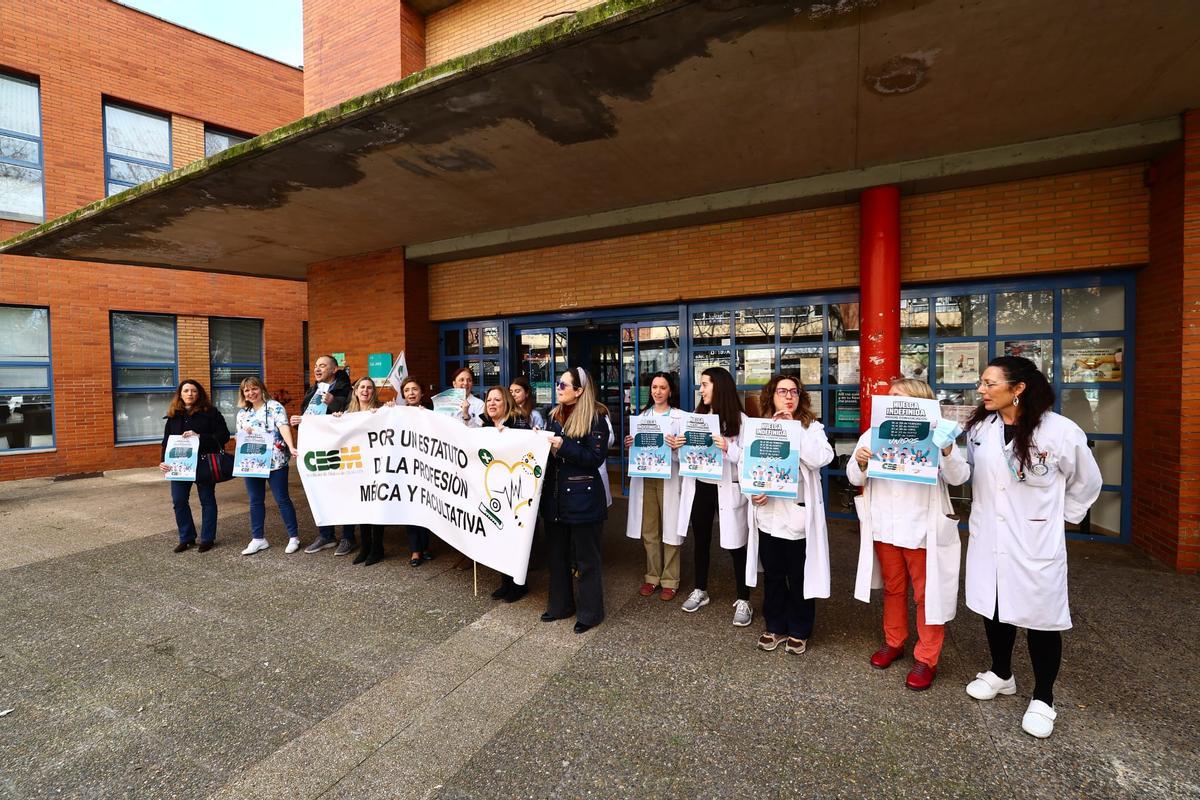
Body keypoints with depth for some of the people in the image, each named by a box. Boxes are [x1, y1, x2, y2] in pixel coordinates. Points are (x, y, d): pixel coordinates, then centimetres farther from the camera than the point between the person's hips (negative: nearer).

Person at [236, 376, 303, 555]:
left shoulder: (275, 407, -4)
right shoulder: (242, 414, 14)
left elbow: (284, 427, -18)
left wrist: (291, 447, -33)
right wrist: (244, 434, -6)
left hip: (275, 461, -5)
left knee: (282, 499, -1)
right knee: (255, 501, 11)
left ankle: (294, 537, 8)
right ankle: (257, 539, 22)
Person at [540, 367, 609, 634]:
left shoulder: (595, 420, -12)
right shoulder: (553, 415, 8)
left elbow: (595, 458, -17)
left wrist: (564, 446, -22)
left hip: (583, 498, -7)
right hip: (554, 495, 7)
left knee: (586, 558, 7)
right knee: (557, 553, 17)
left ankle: (589, 612, 23)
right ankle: (560, 605, 34)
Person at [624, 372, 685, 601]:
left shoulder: (680, 417, -1)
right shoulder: (642, 416, 12)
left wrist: (675, 447, -27)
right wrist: (629, 445, -6)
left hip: (669, 478, -4)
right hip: (645, 478, 4)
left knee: (669, 529, 2)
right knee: (649, 531, 11)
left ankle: (670, 580, 16)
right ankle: (652, 576, 25)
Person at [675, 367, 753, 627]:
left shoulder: (739, 420, -10)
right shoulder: (698, 416, 5)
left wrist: (728, 448, -29)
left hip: (727, 490, -5)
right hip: (699, 488, 5)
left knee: (735, 545, 6)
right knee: (701, 541, 17)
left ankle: (743, 600, 22)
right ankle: (700, 591, 35)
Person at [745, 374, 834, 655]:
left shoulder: (812, 427, -1)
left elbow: (822, 458, -20)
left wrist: (792, 429, -17)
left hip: (798, 514, -2)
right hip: (768, 514, 2)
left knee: (800, 577, 11)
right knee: (773, 575, 16)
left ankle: (799, 631, 30)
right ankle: (775, 627, 33)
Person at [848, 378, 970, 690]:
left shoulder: (934, 434, -6)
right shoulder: (873, 434, 3)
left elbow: (959, 477, -12)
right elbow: (855, 479, 1)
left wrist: (948, 452, -32)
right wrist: (860, 463, -22)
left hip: (922, 529, -3)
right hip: (884, 527, 3)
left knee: (926, 593, 9)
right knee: (893, 588, 19)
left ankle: (926, 658, 24)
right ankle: (893, 642, 36)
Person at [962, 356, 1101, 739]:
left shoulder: (1060, 431, -14)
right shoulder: (979, 427, -3)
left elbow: (1087, 482, 2)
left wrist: (1060, 517, 6)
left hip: (1035, 544, -3)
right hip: (988, 539, 4)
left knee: (1040, 619, 8)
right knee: (994, 608, 17)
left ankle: (1043, 699, 29)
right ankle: (1001, 675, 40)